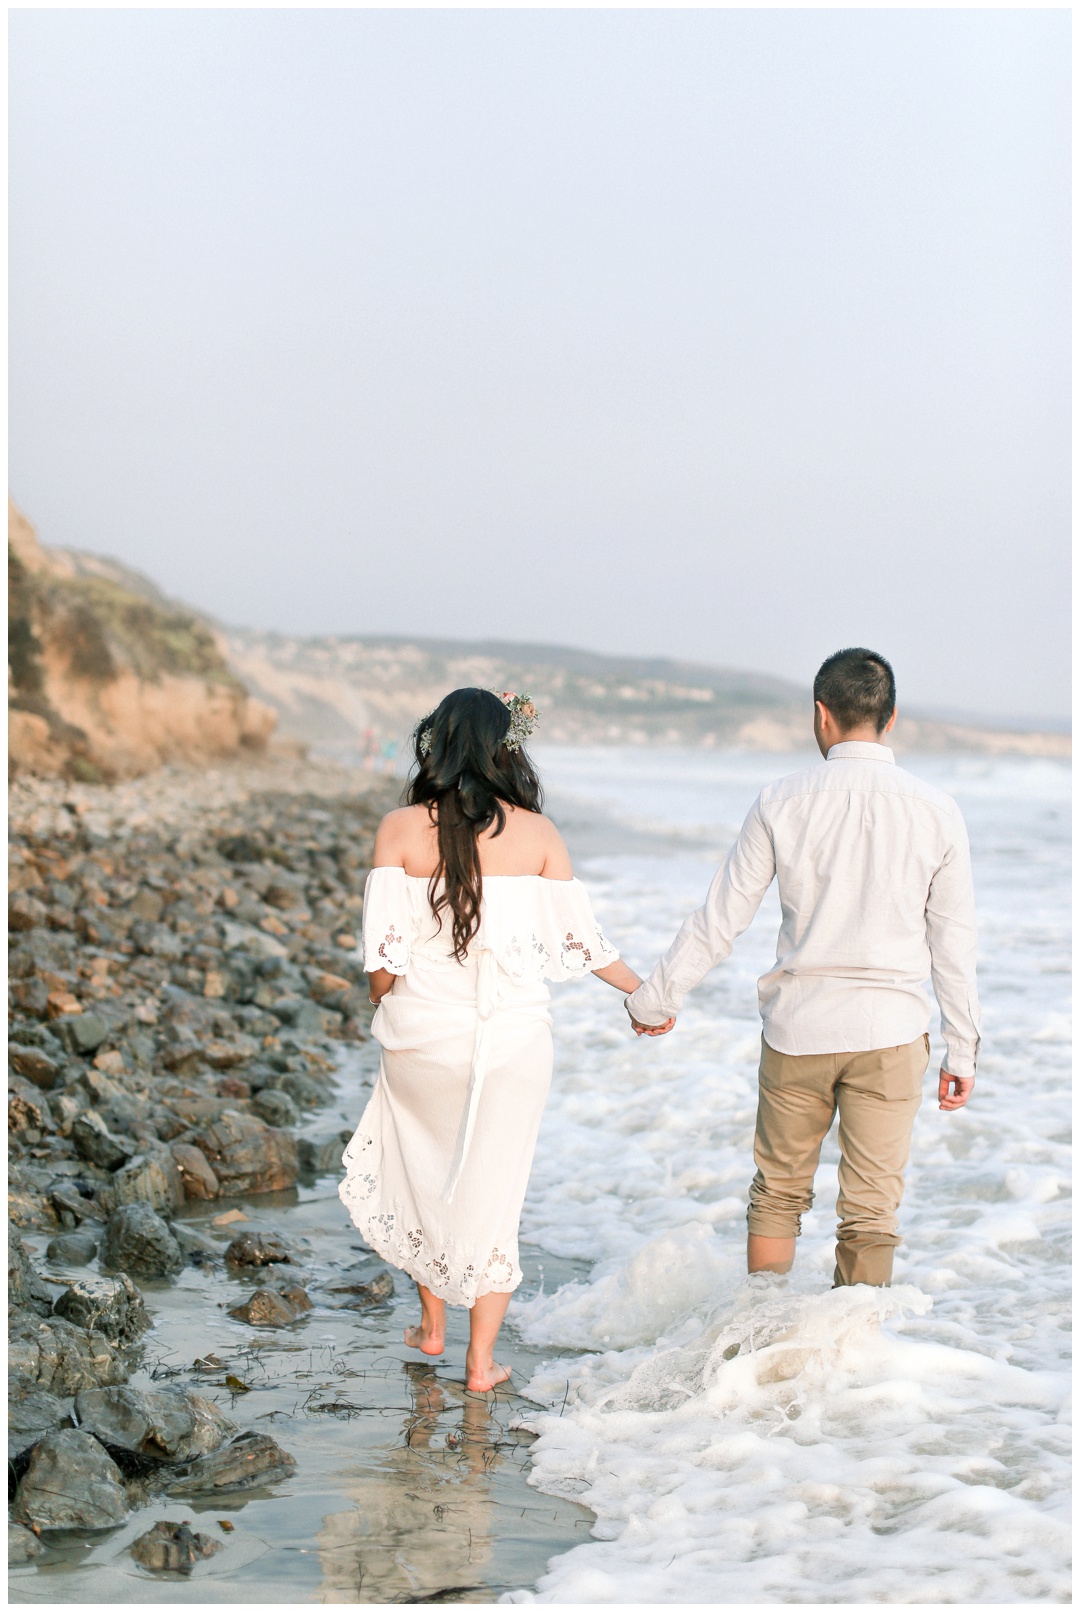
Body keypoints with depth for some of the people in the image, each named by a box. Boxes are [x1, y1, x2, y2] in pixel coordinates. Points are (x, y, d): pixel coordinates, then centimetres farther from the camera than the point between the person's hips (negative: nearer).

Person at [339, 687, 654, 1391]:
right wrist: (642, 991, 15)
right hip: (513, 1036, 0)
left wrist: (384, 1005, 11)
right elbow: (581, 938, -1)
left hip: (423, 1035, 0)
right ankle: (482, 1359, 15)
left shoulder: (401, 829, -7)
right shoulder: (536, 833, -5)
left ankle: (433, 1325, 34)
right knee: (492, 1187, 10)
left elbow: (383, 951, -10)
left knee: (421, 1171, 22)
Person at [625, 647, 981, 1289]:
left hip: (797, 1027, 1)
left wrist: (655, 998, 13)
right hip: (890, 1030, 0)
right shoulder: (935, 809, -3)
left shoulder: (783, 801, -4)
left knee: (779, 1191, 17)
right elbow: (954, 943, 1)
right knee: (872, 1207, 7)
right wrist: (963, 1050, 10)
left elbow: (719, 920, 0)